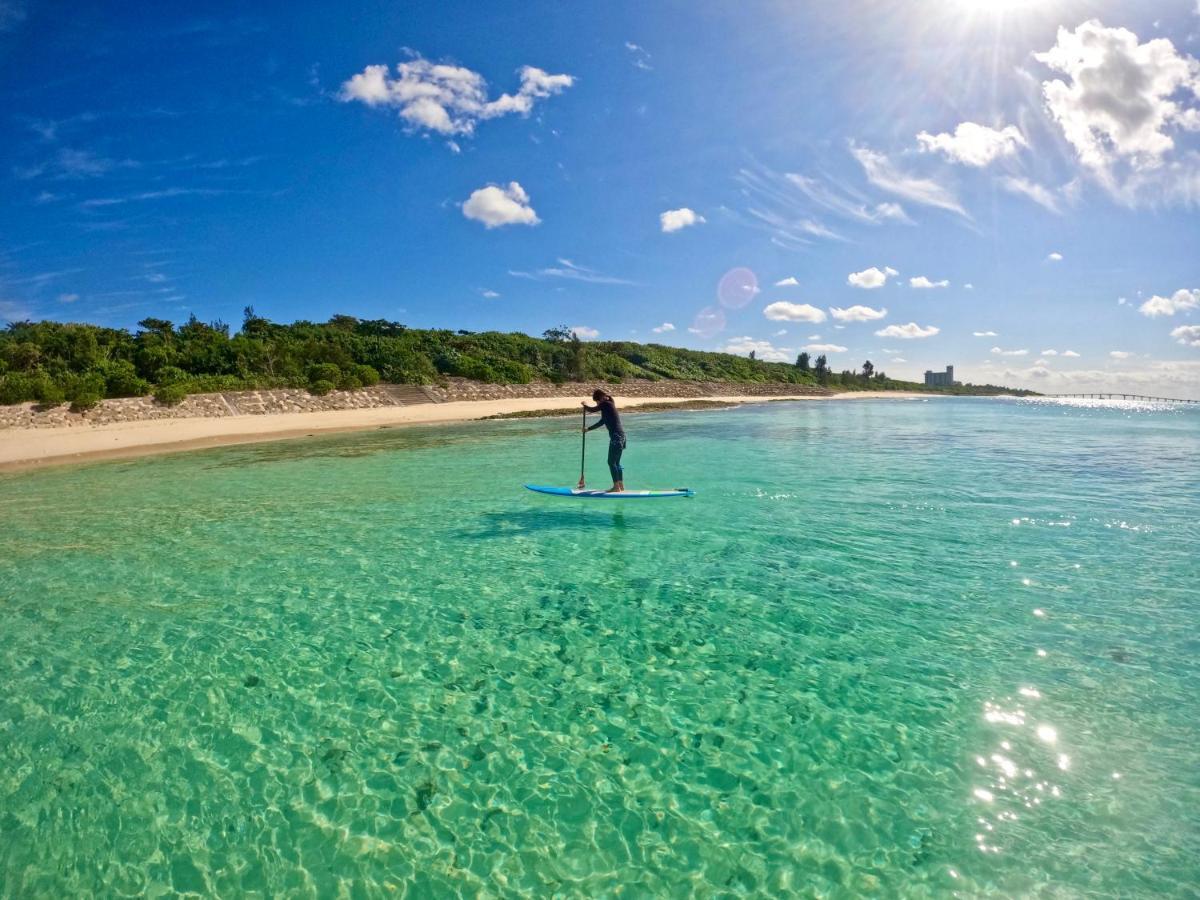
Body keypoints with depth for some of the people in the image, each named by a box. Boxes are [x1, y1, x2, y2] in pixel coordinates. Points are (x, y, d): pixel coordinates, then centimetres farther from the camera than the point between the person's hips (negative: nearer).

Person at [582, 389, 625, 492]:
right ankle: (621, 485, 19)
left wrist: (585, 406, 12)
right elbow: (602, 422, 26)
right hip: (620, 435, 10)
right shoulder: (608, 405, 18)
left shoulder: (606, 404, -11)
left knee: (611, 462, -3)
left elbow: (592, 410, -9)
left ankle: (616, 487, -1)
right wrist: (588, 429, 30)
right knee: (616, 462, 15)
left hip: (616, 436, -10)